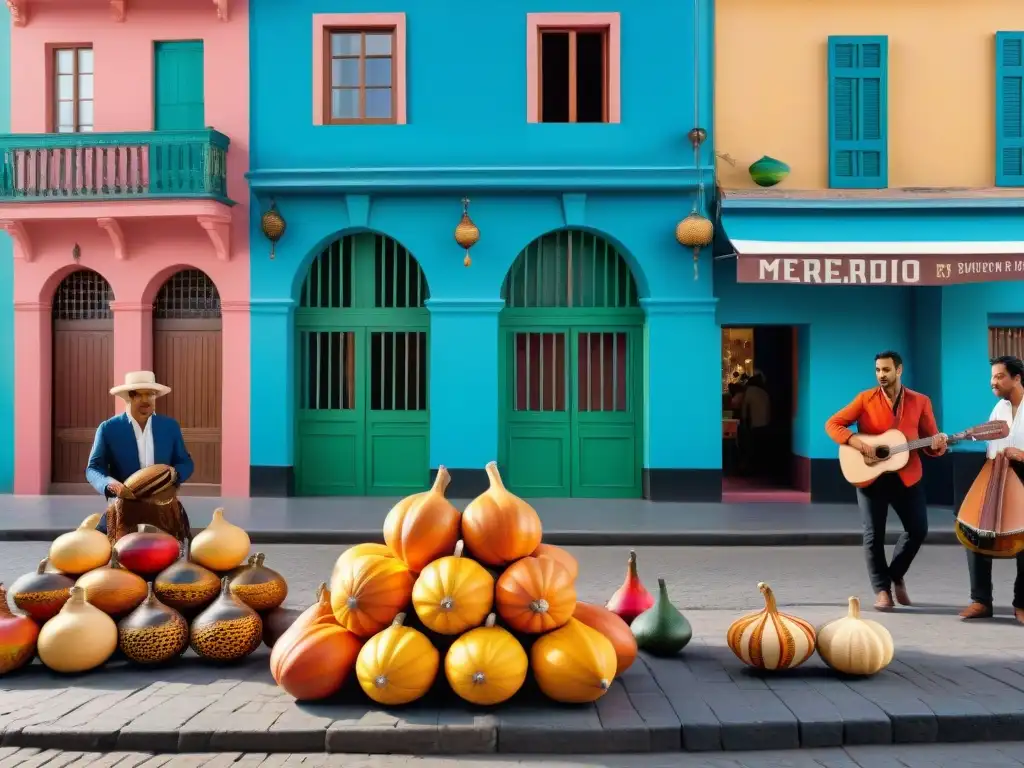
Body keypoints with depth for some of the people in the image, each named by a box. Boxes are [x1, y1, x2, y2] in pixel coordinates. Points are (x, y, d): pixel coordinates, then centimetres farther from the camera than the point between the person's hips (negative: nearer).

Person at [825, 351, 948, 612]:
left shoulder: (920, 402, 3)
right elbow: (832, 424, -5)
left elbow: (932, 440, 4)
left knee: (918, 529, 0)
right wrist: (859, 445, -18)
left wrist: (938, 445, -20)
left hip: (907, 476, 2)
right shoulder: (865, 398, -1)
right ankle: (882, 590, 12)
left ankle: (896, 576, 26)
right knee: (874, 535, -1)